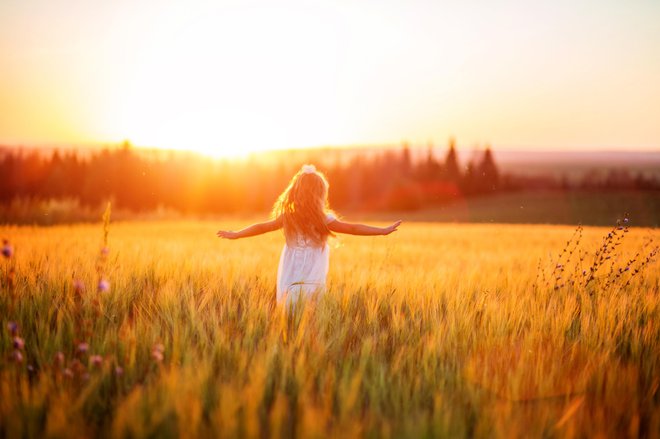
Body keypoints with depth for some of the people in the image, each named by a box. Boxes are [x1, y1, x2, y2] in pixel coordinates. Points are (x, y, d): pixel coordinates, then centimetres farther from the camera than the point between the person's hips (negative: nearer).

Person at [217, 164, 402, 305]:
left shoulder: (287, 216, 4)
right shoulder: (324, 219, -5)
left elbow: (262, 227, 13)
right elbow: (353, 229, -1)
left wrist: (235, 234, 27)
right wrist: (383, 231, 7)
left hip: (288, 283, 3)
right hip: (312, 284, -3)